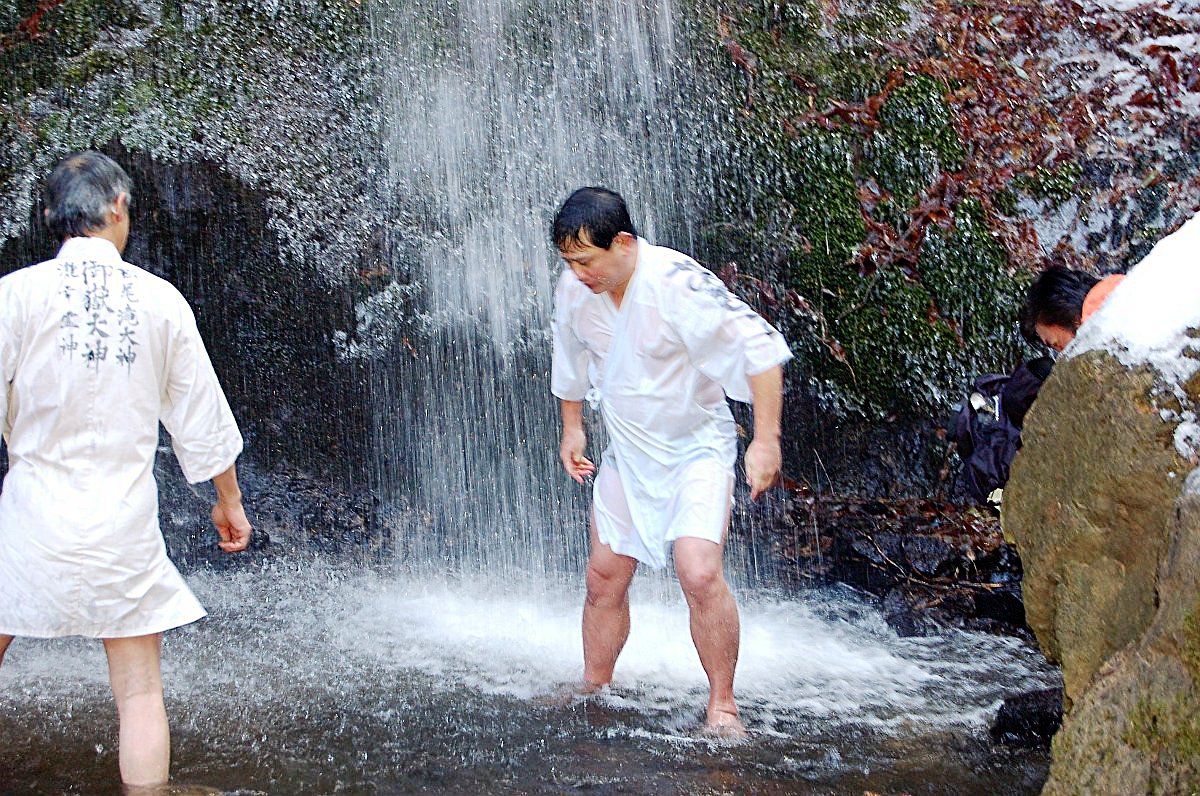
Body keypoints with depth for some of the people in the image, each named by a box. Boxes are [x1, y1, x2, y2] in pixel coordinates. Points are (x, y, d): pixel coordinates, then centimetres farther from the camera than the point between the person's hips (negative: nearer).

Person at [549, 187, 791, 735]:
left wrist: (766, 441, -27)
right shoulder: (574, 290, -8)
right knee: (604, 578, 10)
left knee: (700, 575, -21)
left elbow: (761, 348, -25)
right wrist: (571, 428, 21)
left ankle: (722, 705, -6)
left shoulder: (678, 283, -27)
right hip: (627, 452, 6)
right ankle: (593, 689, 30)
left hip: (697, 448, -6)